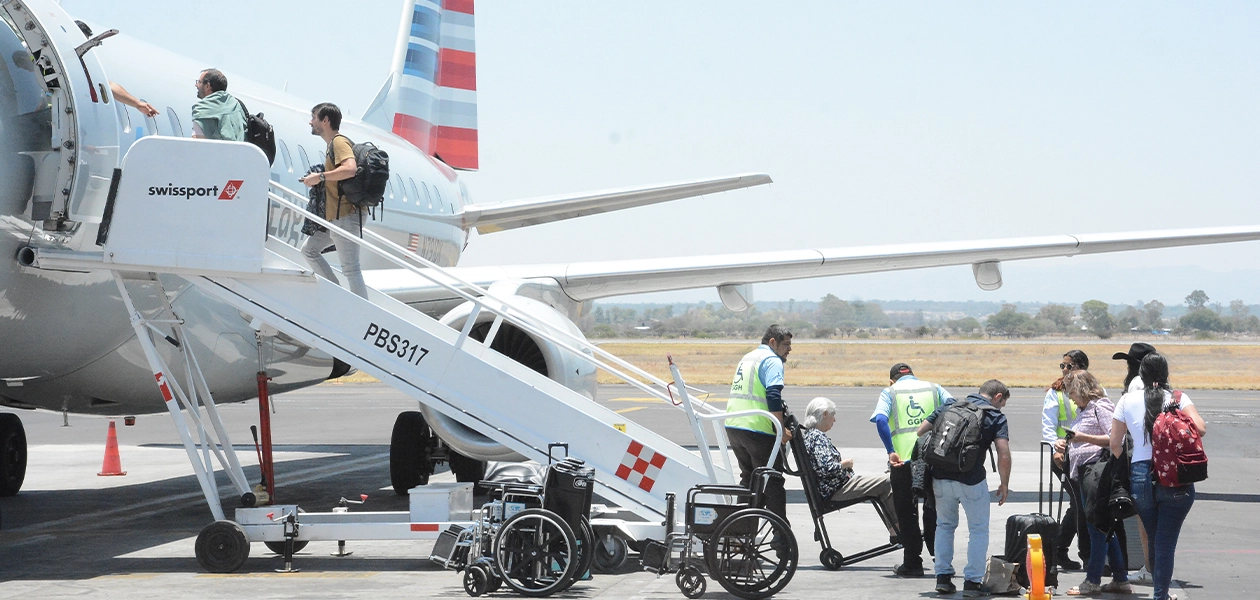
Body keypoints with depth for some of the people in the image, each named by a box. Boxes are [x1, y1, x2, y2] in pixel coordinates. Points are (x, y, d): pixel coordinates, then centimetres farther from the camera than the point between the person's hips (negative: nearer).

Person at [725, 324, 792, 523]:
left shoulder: (747, 358, 22)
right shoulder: (772, 360, -7)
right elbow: (773, 395, -20)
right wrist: (782, 429, -18)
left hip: (732, 425, 8)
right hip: (756, 429, -8)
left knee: (748, 477, 19)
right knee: (773, 481, -2)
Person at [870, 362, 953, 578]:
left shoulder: (890, 392, 11)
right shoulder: (933, 388, 17)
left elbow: (880, 419, -10)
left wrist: (891, 451, -14)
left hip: (902, 458, -1)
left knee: (906, 513, 9)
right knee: (933, 509, 16)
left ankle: (912, 564, 10)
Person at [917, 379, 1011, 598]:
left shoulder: (949, 406, 13)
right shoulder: (995, 416, 1)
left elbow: (921, 431, 10)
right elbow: (1004, 453, -10)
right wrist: (1004, 484, 1)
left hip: (941, 477, 4)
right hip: (972, 480, -4)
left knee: (944, 526, 21)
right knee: (978, 530, 11)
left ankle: (943, 578, 19)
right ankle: (972, 582, 6)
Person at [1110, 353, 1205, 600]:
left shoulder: (1127, 400, 4)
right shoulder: (1177, 398, -2)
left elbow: (1115, 444, 4)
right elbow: (1200, 428, -15)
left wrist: (1126, 465, 19)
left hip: (1141, 475, 2)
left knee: (1153, 540, 17)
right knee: (1166, 542, -1)